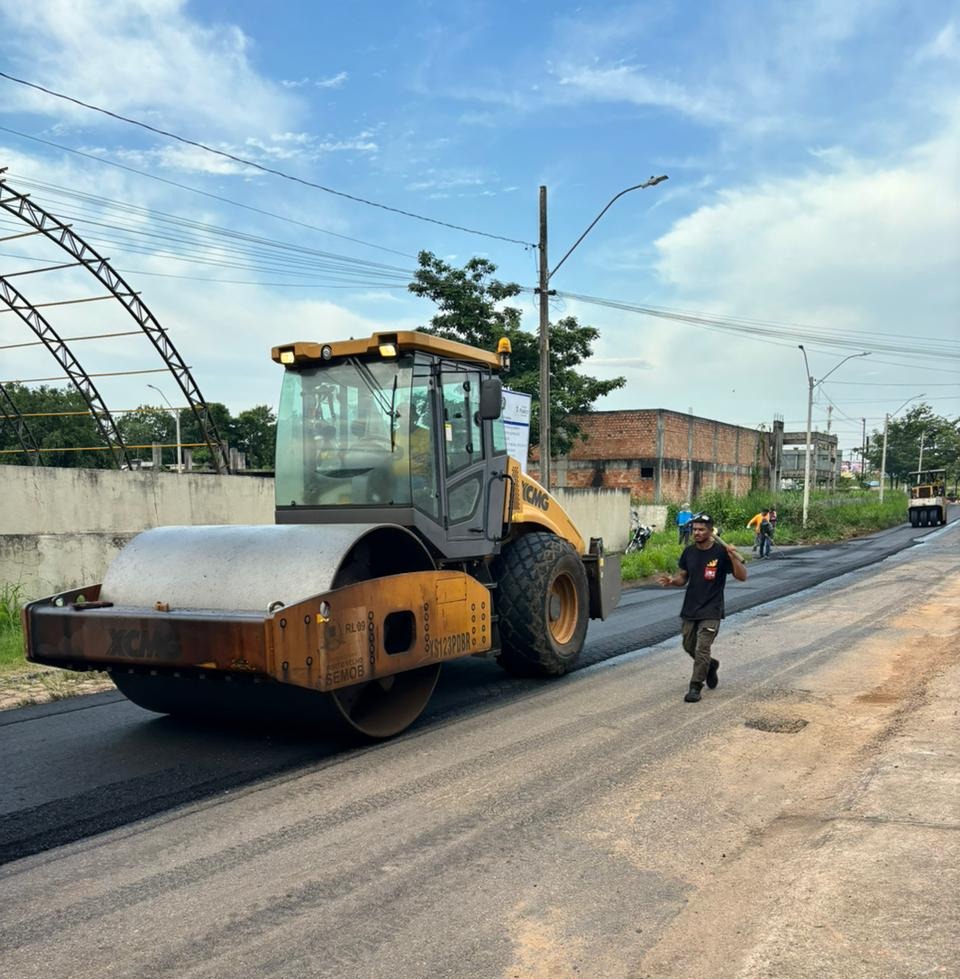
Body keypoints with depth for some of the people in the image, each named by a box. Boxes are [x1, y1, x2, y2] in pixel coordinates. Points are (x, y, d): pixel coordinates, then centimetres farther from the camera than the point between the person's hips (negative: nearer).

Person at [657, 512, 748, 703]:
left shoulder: (721, 553, -11)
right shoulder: (689, 552, 4)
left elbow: (742, 576, -12)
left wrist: (733, 557, -29)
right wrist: (672, 581, -10)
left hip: (710, 612, -6)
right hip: (689, 609, 6)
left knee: (702, 650, -8)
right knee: (689, 647, 16)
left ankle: (695, 687, 5)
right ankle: (710, 665, 43)